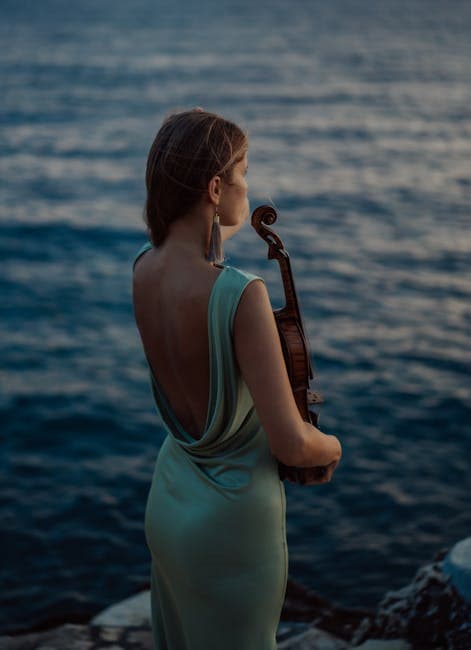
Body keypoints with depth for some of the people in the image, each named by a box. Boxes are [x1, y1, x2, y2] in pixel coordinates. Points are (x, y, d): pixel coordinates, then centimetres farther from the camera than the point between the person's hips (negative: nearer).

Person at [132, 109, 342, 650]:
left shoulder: (144, 267, -8)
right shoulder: (241, 295, -31)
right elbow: (292, 444, -29)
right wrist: (331, 447, -6)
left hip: (169, 500, 7)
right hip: (232, 520, -7)